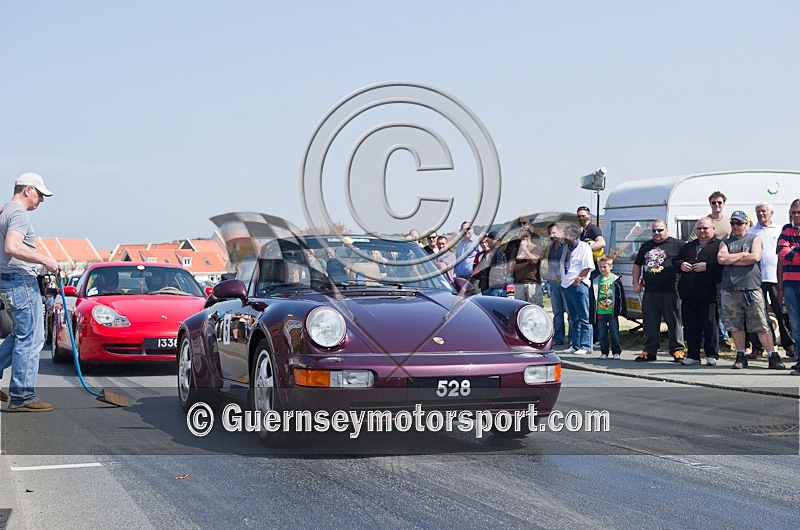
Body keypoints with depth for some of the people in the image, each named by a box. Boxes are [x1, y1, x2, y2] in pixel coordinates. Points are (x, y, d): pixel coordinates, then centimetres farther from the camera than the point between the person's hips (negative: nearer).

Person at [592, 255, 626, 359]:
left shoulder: (616, 280, -1)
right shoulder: (595, 281, 6)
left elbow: (621, 296, 1)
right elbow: (592, 298, 10)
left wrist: (623, 310, -2)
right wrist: (592, 312, 7)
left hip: (612, 312, -2)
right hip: (600, 312, 3)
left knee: (614, 334, 1)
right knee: (602, 334, 6)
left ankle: (616, 352, 11)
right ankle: (604, 352, 15)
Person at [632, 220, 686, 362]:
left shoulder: (676, 245, 2)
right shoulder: (646, 246, 18)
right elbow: (637, 265, 23)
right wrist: (636, 283, 14)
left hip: (669, 291, -5)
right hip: (649, 291, 5)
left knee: (673, 321, -1)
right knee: (649, 323, 8)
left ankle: (678, 350, 6)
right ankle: (649, 350, 16)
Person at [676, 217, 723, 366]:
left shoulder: (719, 245, 3)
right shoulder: (688, 247, 23)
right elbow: (675, 261, 23)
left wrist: (707, 266, -17)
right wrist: (681, 265, 2)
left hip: (709, 294, -6)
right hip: (688, 294, 6)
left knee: (710, 324, -2)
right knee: (690, 325, 6)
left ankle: (712, 355, 6)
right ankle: (692, 355, 13)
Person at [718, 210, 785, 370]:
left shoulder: (754, 240, 13)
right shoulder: (725, 243, 18)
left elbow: (755, 257, -6)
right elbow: (721, 258, -1)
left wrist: (731, 259, -1)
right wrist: (743, 255, -1)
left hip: (751, 288, -2)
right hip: (730, 290, 2)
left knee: (762, 326, -5)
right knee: (735, 326, 3)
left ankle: (773, 357, -3)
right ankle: (741, 356, 12)